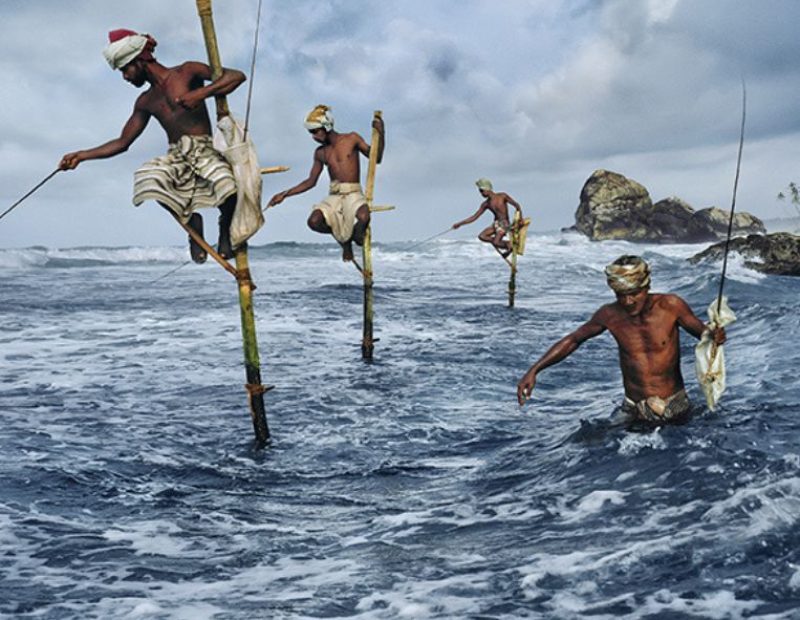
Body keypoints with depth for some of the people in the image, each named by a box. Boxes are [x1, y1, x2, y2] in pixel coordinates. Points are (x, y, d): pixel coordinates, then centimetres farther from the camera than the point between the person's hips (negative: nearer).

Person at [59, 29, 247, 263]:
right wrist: (81, 155, 17)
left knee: (227, 184, -38)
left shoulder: (187, 72, 3)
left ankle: (226, 227, -4)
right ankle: (189, 220, -5)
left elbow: (237, 76, -6)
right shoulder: (145, 102, 19)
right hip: (176, 158, 4)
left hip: (205, 151, -4)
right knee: (148, 179, -32)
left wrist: (201, 93, -18)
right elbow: (122, 143, 25)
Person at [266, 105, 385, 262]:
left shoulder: (352, 139, 3)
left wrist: (380, 133, -9)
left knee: (363, 217, -38)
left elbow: (376, 158, 5)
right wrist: (284, 194, 13)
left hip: (353, 194, -4)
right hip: (334, 196, 4)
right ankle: (343, 238, 6)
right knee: (314, 222, -26)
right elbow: (311, 182, 18)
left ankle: (356, 234, 3)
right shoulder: (320, 153, 13)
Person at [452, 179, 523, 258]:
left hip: (504, 224, -6)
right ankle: (506, 243, -4)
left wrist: (520, 217, -20)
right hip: (495, 224, 6)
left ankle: (509, 244, 7)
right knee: (481, 236, -17)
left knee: (495, 243, -24)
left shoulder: (502, 196, -7)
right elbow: (474, 217, 8)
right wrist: (460, 224, 3)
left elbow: (516, 205, -5)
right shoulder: (486, 204, 6)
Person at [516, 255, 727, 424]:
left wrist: (715, 337, -29)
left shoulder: (670, 306, -13)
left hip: (674, 408, -1)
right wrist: (534, 370, -3)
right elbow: (572, 340, 4)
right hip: (634, 412, 2)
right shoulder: (610, 315, -8)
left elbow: (702, 332, -3)